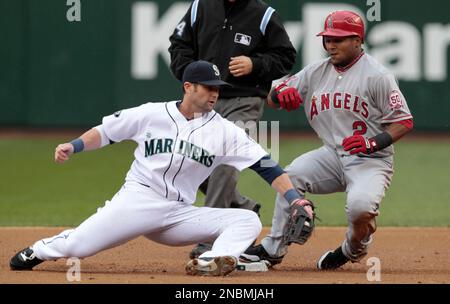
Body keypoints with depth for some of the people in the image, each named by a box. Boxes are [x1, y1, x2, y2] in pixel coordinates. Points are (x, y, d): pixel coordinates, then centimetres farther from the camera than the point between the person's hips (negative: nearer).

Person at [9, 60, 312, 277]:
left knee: (248, 220, -15)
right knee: (77, 245, -20)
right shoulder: (152, 114, 3)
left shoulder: (224, 131, 4)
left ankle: (215, 261, -43)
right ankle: (36, 252, 13)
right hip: (137, 199, -2)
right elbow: (107, 131, 11)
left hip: (180, 214, 2)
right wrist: (73, 147, -6)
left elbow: (265, 165, -1)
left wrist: (295, 198, -12)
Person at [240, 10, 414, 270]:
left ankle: (355, 248, 4)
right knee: (291, 176, -22)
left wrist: (374, 142, -25)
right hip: (333, 156, 5)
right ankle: (273, 249, -12)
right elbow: (273, 99, 11)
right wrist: (283, 93, -15)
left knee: (360, 207, -32)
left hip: (372, 160, -5)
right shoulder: (317, 72, 9)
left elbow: (404, 122, -9)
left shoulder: (377, 75, -9)